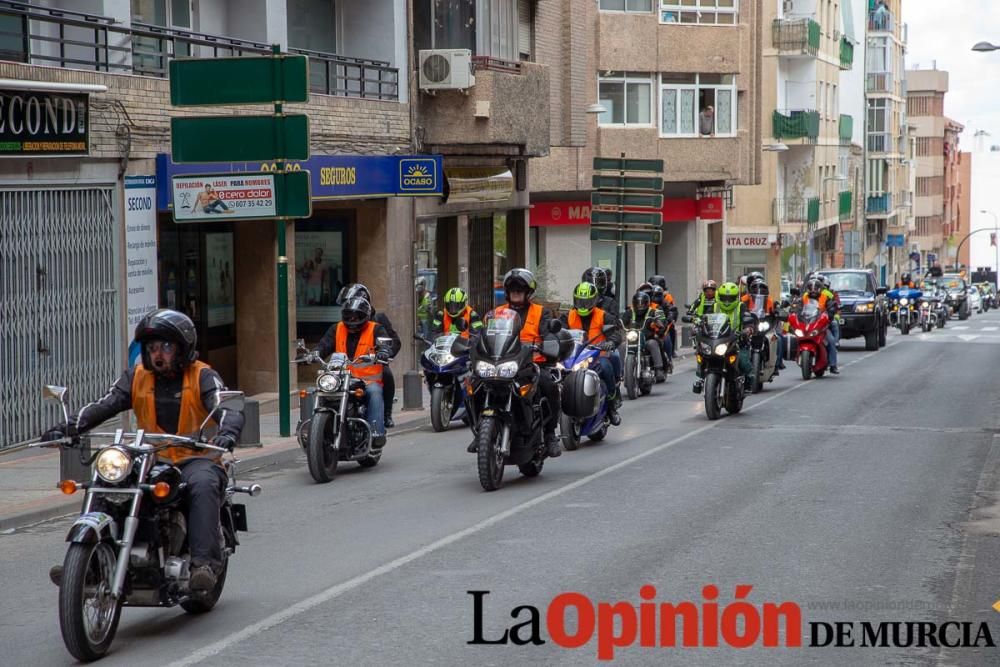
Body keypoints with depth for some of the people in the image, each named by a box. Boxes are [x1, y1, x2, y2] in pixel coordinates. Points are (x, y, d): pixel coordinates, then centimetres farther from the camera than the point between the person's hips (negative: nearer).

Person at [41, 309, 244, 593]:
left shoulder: (202, 377, -1)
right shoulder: (137, 377, 11)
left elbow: (229, 409, -15)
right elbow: (104, 406, 0)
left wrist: (227, 431, -40)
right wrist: (68, 427, -17)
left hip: (195, 459, -4)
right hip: (150, 460, 4)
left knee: (203, 486, -37)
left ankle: (204, 563, -43)